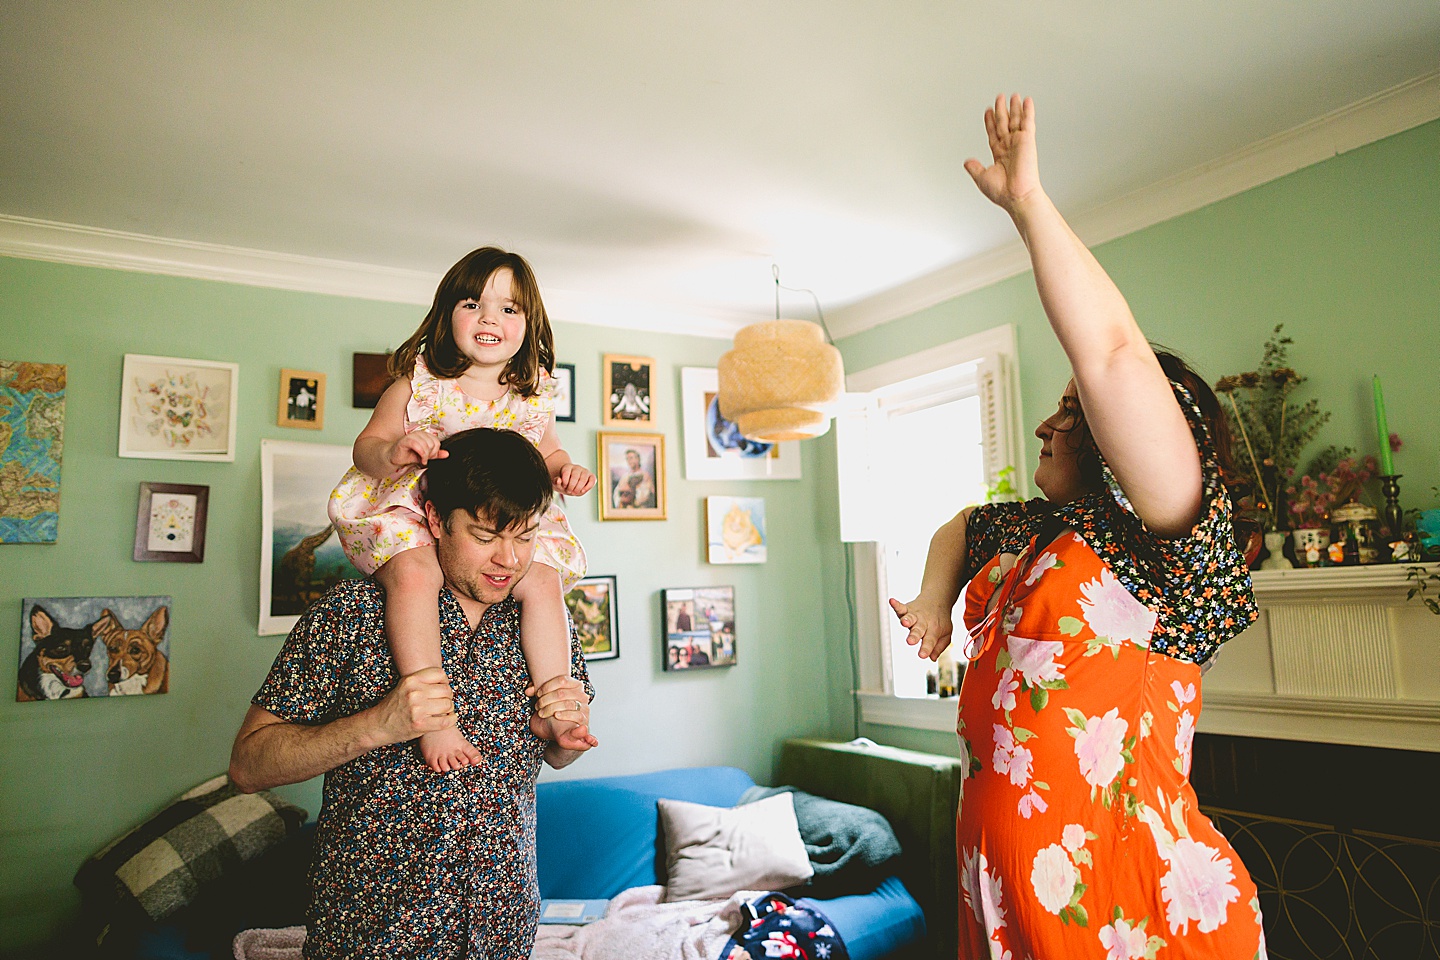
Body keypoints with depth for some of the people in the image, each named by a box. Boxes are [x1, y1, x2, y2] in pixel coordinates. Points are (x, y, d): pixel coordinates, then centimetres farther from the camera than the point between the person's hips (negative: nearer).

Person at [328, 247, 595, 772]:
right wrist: (389, 455, -28)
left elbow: (547, 453, 19)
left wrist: (564, 469, -5)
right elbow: (366, 443, -4)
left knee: (542, 581, -19)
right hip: (409, 513, -3)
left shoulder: (532, 396, 4)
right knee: (415, 572, -33)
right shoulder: (417, 383, -5)